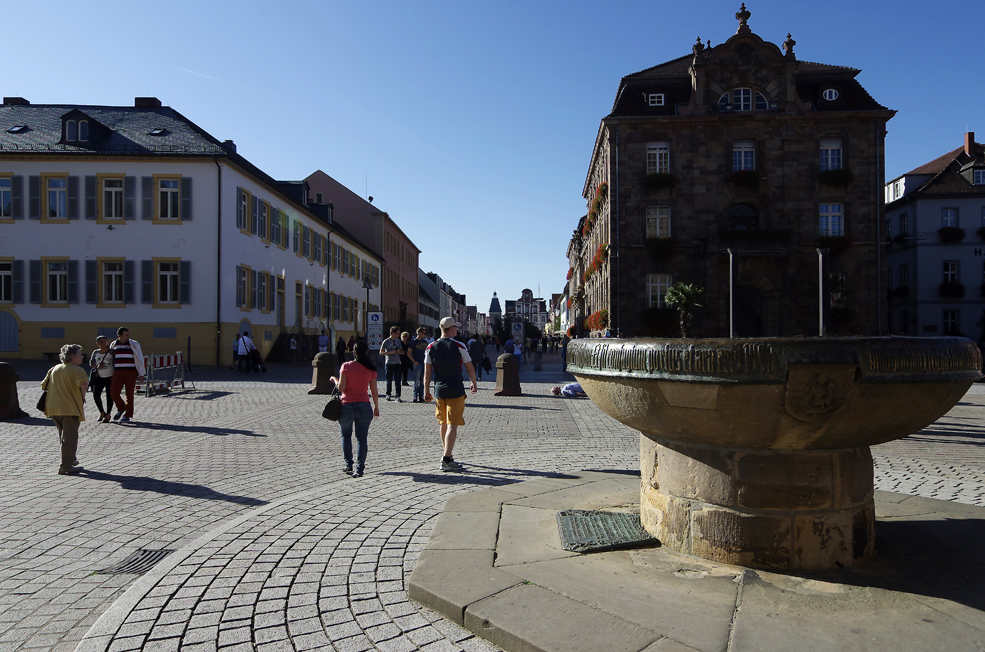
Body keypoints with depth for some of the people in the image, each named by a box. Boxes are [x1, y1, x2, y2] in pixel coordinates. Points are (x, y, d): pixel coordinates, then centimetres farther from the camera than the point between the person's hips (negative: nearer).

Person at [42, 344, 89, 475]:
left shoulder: (54, 369, 13)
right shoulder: (77, 370, -10)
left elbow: (44, 385, 19)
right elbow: (84, 383, -29)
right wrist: (82, 396, -13)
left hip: (53, 408, 8)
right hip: (70, 408, -8)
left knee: (64, 436, 22)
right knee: (70, 437, -4)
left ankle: (70, 460, 35)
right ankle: (65, 466, -6)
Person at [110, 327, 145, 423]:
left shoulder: (134, 344, 1)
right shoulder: (113, 345, 10)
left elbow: (140, 359, 1)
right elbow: (110, 360, 22)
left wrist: (141, 374, -3)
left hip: (131, 372, -3)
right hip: (118, 372, 3)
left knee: (129, 394, -3)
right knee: (114, 392, -6)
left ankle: (127, 415, 6)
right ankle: (121, 409, 20)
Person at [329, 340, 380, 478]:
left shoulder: (346, 366, -7)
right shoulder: (371, 369, -1)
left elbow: (341, 388, -10)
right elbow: (374, 391, 1)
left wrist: (335, 379, 9)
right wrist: (376, 407, 12)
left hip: (347, 406, -1)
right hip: (364, 407, 1)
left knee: (346, 436, 19)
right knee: (361, 438, 6)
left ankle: (348, 465, 20)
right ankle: (359, 469, 2)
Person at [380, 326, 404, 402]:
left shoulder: (398, 341, 13)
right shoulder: (386, 341, -2)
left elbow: (401, 351, 20)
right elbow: (381, 352, -4)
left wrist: (399, 351, -5)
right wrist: (390, 352, -16)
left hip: (398, 363, 3)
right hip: (389, 363, -3)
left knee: (398, 381, -3)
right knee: (389, 380, 5)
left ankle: (398, 397, -2)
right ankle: (388, 395, 21)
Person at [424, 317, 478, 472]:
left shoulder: (431, 348, 3)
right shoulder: (459, 346, -6)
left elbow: (427, 372, 4)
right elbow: (470, 368, 0)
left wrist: (426, 391, 12)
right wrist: (474, 383, 16)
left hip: (439, 390, 5)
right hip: (456, 390, -5)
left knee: (443, 423, 18)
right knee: (452, 425, -5)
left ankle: (447, 455, 33)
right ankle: (446, 460, -11)